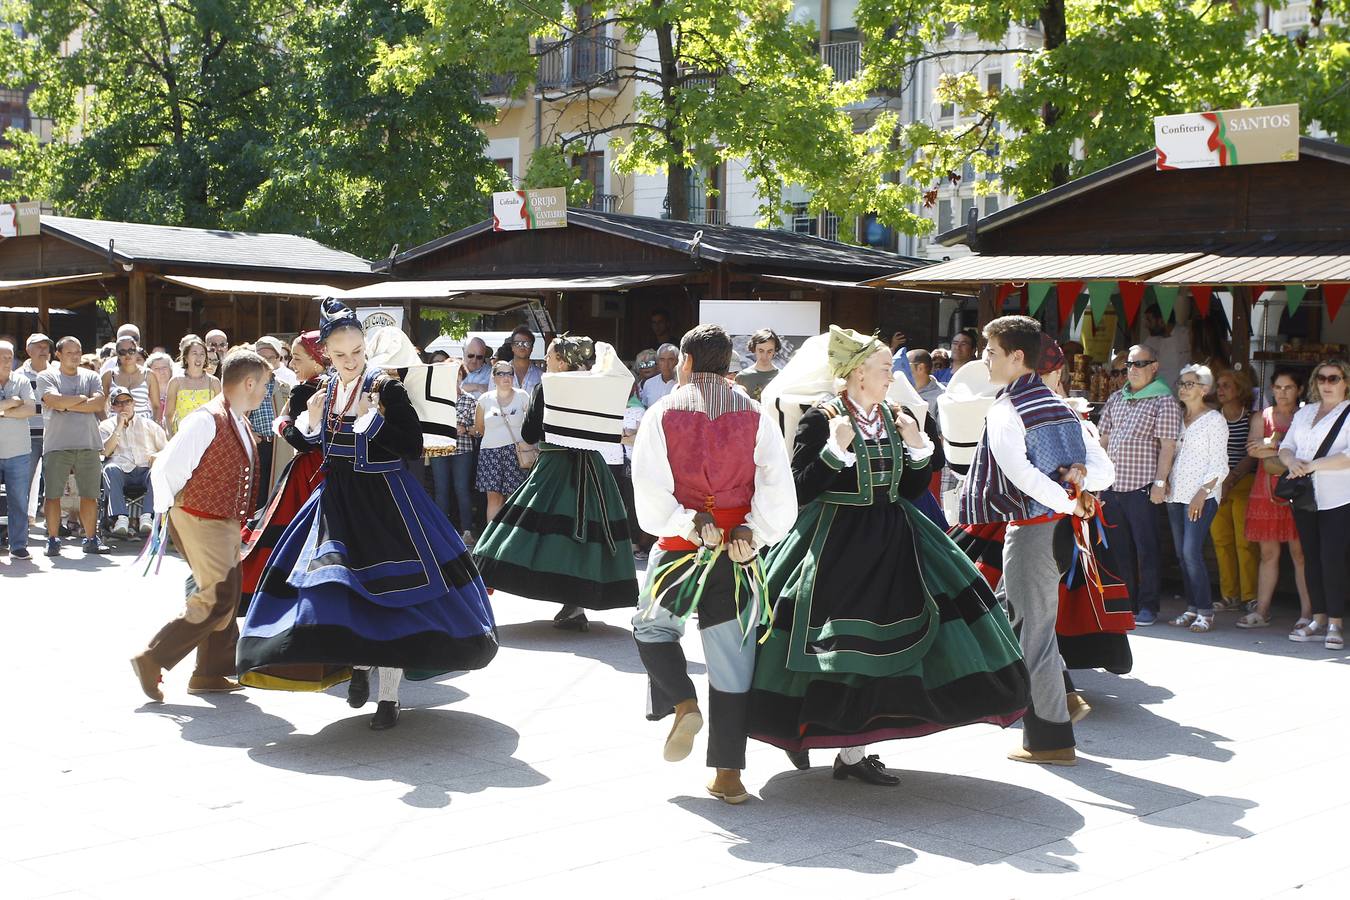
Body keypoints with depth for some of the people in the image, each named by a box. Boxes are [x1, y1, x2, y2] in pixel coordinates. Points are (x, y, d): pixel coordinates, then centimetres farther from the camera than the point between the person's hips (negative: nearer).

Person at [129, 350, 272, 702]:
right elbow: (165, 469, -20)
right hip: (201, 522, -10)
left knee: (228, 595, 14)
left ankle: (212, 673, 24)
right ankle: (152, 659, -5)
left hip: (226, 523, 10)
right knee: (217, 598, -13)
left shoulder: (240, 423, 10)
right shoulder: (206, 420, -19)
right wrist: (167, 513, -11)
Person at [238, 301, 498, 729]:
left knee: (386, 593, -3)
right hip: (336, 500, 5)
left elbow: (413, 447, -13)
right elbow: (314, 449, 16)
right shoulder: (322, 391, 5)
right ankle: (358, 664, 27)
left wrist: (373, 419, -23)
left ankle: (389, 696, 6)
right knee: (338, 586, 1)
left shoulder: (387, 388, -11)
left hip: (383, 501, -5)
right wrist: (310, 421, -4)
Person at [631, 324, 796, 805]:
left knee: (652, 626, 24)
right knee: (732, 659, 6)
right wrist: (753, 534, -5)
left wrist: (686, 525, -4)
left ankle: (683, 704, 0)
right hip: (738, 553, 2)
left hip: (680, 546, -2)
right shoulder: (755, 416, 2)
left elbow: (650, 495, -11)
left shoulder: (662, 414, -3)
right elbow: (778, 490, -7)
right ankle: (728, 774, 7)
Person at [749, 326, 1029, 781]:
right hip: (836, 543, -6)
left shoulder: (894, 418, 9)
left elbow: (912, 490, 12)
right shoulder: (819, 419, -10)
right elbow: (800, 492, -14)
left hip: (890, 539, 6)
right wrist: (836, 449, -22)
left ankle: (853, 751, 14)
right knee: (845, 640, -5)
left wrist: (917, 447, -3)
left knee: (877, 642, 4)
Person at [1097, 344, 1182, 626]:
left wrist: (1160, 482, -16)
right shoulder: (1116, 399, 16)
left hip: (1142, 487, -6)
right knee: (1120, 547, 11)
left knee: (1146, 548, -1)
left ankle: (1147, 606, 6)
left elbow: (1168, 445, -9)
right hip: (1112, 485, 6)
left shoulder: (1164, 401, -3)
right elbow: (1103, 439, 20)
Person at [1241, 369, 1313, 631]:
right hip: (1266, 491, 3)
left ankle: (1307, 613, -3)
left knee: (1300, 552, -5)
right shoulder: (1261, 417, 13)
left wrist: (1272, 446, -10)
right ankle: (1261, 612, 10)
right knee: (1268, 553, 6)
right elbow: (1255, 450, 2)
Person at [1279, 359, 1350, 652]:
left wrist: (1313, 465, -18)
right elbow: (1286, 447, 15)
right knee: (1312, 559, 7)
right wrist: (1291, 461, -8)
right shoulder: (1304, 413, 18)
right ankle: (1319, 621, 14)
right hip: (1305, 496, 6)